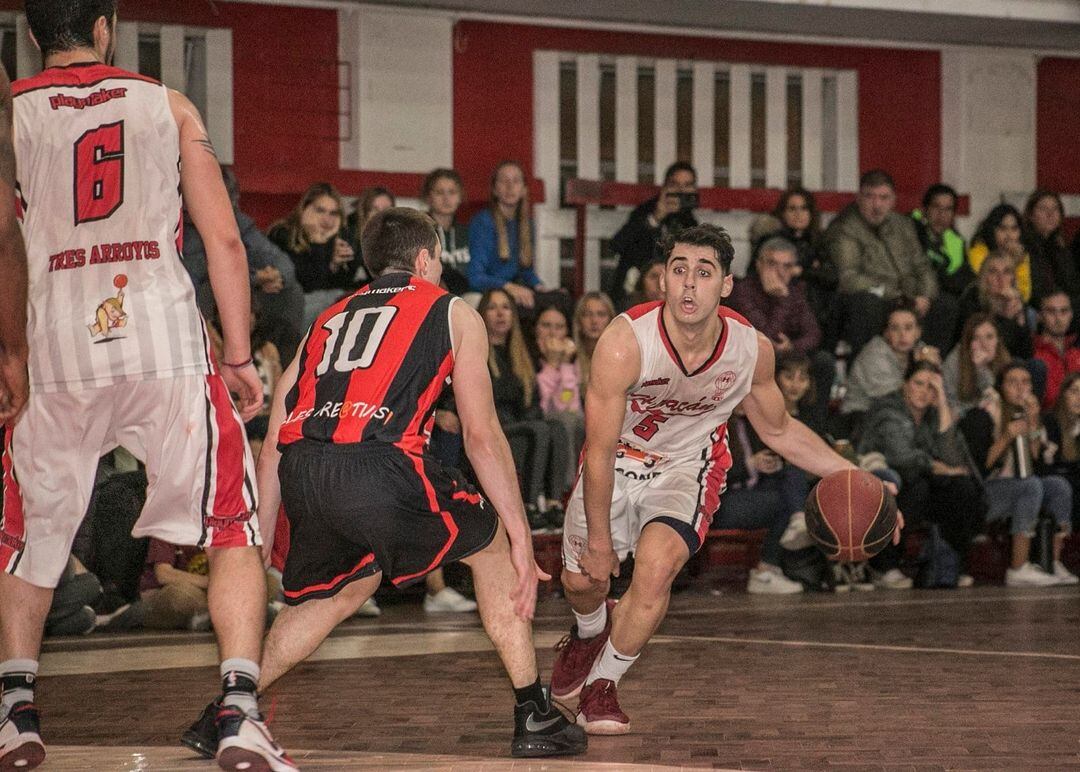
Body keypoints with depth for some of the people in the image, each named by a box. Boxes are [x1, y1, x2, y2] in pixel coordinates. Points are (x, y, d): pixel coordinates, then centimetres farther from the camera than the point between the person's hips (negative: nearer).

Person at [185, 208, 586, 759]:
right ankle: (534, 716, 18)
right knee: (492, 545, 21)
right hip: (377, 465, -5)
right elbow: (481, 434, 10)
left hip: (301, 474, 5)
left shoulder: (329, 319, 32)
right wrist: (521, 539, 12)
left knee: (346, 588, 32)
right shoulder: (453, 314, 20)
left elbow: (272, 449, 27)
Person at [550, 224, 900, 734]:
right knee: (581, 580, 8)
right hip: (618, 458, 0)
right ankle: (590, 632, 49)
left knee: (655, 567, -24)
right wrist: (599, 540, -16)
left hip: (689, 466, 0)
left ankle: (602, 686, -1)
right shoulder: (626, 342, -31)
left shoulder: (752, 349, -21)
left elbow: (779, 431, 1)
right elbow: (600, 449, -21)